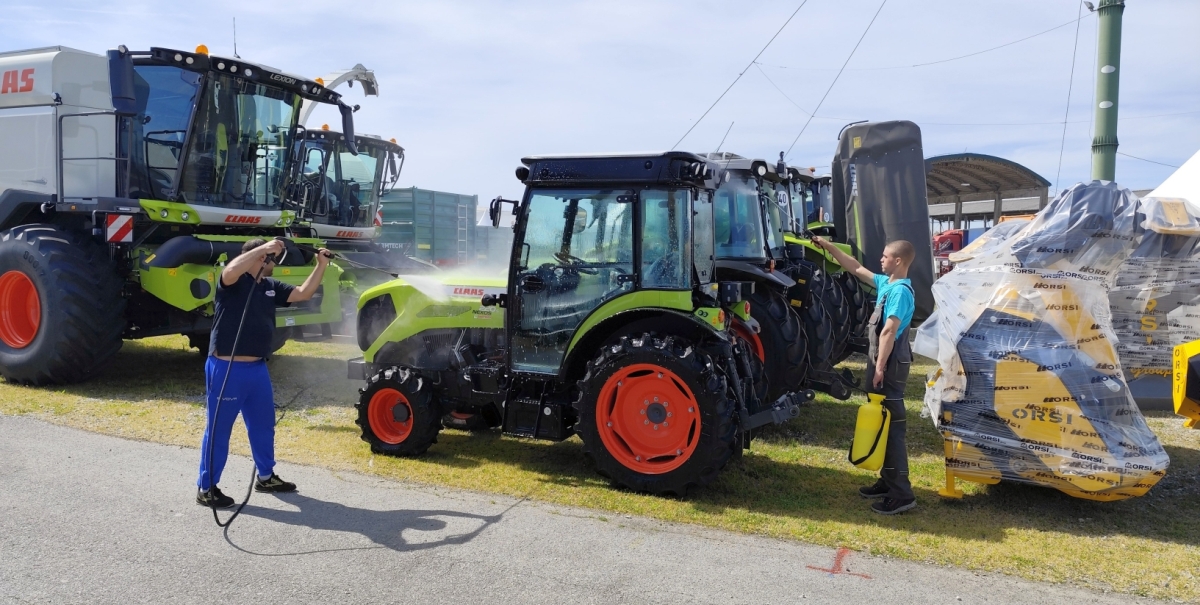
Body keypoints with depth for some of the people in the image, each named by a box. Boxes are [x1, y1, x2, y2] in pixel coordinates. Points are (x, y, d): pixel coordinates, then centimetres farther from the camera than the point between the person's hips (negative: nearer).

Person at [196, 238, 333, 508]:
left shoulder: (271, 286, 11)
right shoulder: (234, 282, -12)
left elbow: (303, 293, 14)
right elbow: (230, 271, -35)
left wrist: (321, 266, 5)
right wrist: (263, 248, -34)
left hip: (257, 368, 8)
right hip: (227, 368, -8)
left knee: (263, 424, 18)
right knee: (219, 428, 0)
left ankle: (266, 476, 34)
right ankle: (205, 488, 11)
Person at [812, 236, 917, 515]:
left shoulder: (900, 291, -18)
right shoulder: (886, 284, 11)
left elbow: (889, 331, -24)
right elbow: (856, 269, 23)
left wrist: (880, 367, -27)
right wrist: (829, 248, 21)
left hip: (891, 364, -10)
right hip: (884, 361, 10)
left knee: (892, 425, -9)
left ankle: (902, 494, -6)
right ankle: (888, 481, 25)